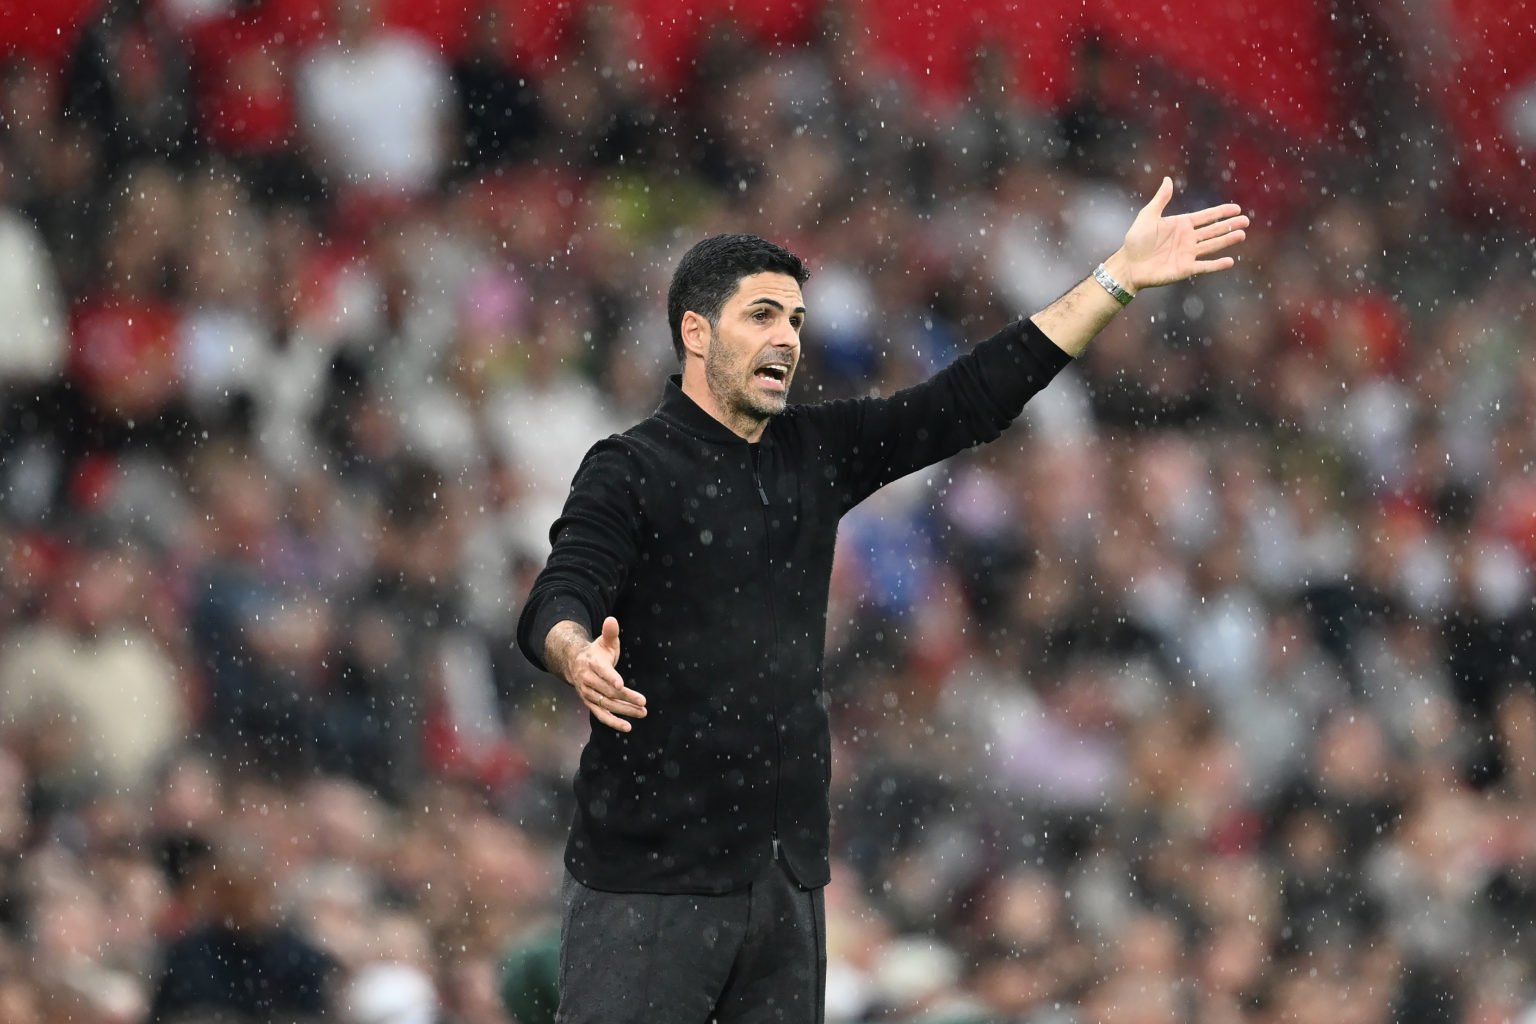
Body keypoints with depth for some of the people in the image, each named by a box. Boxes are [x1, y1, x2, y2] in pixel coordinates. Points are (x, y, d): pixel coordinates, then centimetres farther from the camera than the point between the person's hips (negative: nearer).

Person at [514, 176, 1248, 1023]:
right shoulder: (631, 470, -6)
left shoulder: (817, 453, 12)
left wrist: (1120, 278, 8)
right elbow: (555, 604, -19)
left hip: (785, 870, 7)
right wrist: (580, 659, -45)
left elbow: (971, 400, 12)